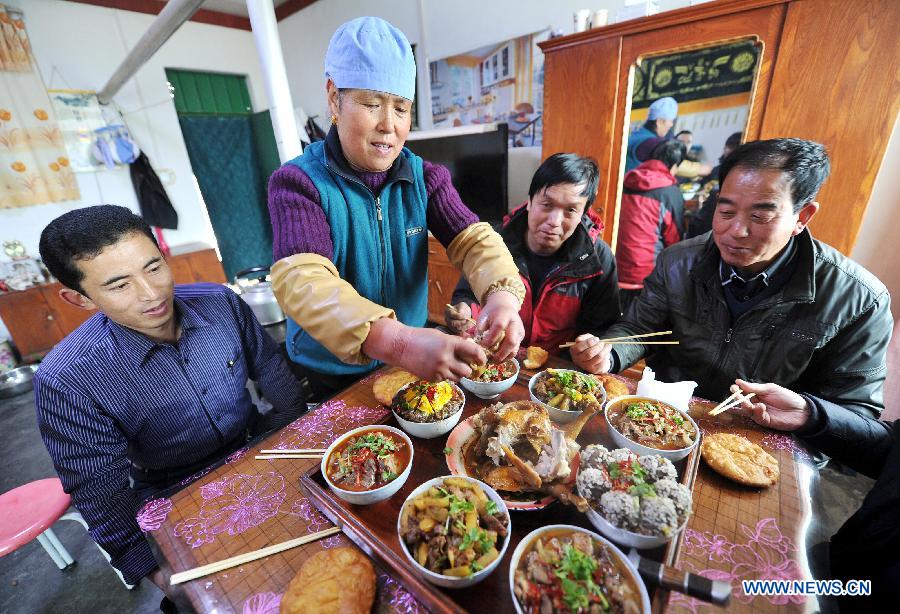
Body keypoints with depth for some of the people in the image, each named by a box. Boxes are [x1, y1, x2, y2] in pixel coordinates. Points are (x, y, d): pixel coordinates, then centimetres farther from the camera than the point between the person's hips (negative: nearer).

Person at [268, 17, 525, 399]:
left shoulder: (425, 177, -6)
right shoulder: (298, 182, -19)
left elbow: (473, 239, -17)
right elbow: (302, 281, -34)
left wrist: (503, 293, -39)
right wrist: (398, 342, -50)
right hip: (328, 379, -2)